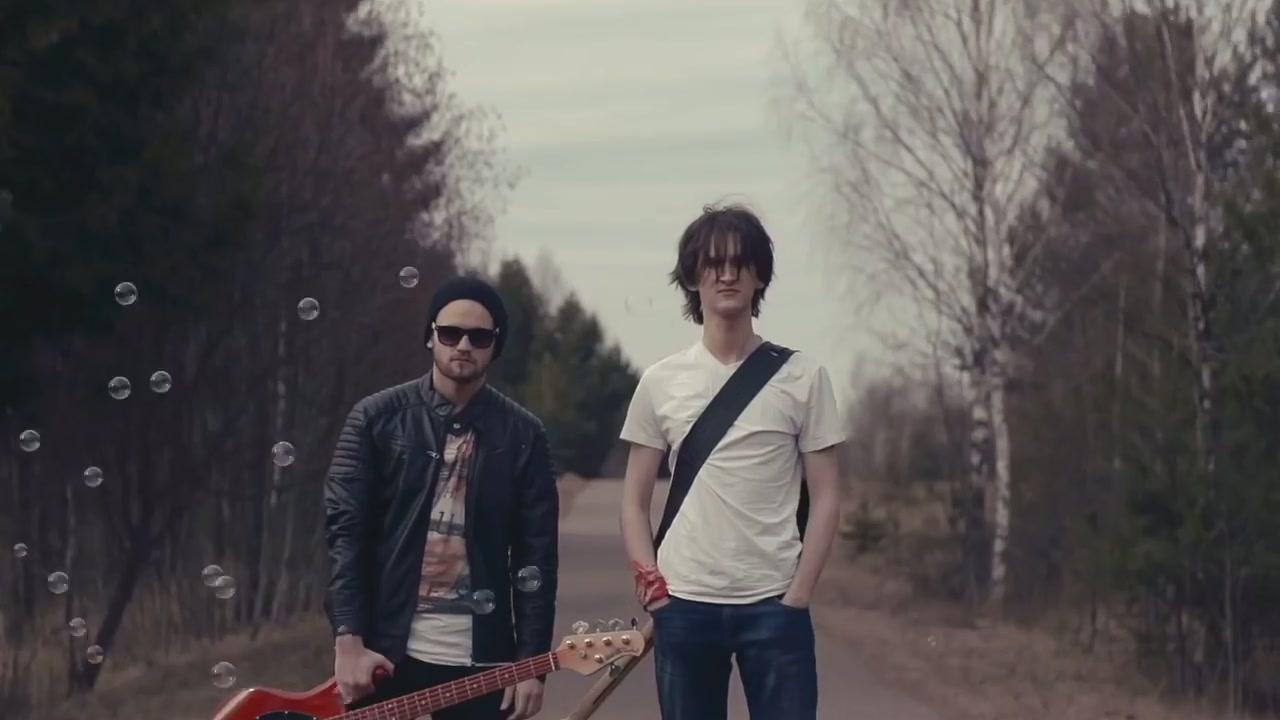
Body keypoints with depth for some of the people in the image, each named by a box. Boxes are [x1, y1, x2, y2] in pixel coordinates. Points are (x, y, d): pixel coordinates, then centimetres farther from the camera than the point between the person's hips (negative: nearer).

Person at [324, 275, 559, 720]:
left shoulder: (522, 434, 6)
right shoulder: (376, 418, 2)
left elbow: (537, 553, 3)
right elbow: (345, 528, -3)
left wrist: (531, 661, -4)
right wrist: (349, 640, -12)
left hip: (481, 657, 1)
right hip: (387, 648, -1)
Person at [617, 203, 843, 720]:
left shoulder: (802, 377, 2)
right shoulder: (661, 382, 6)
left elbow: (825, 499, 2)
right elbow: (635, 501, 10)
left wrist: (795, 599, -6)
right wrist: (652, 586, -2)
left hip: (773, 604, -1)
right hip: (683, 604, 2)